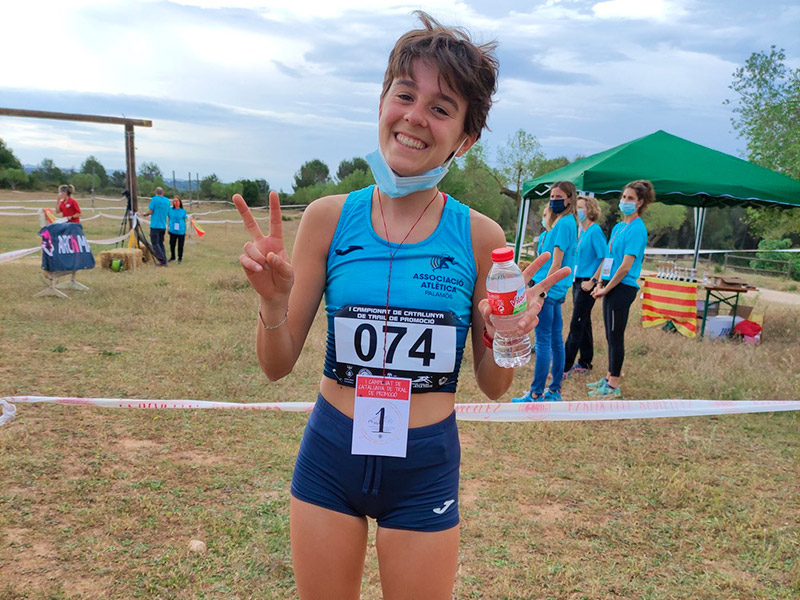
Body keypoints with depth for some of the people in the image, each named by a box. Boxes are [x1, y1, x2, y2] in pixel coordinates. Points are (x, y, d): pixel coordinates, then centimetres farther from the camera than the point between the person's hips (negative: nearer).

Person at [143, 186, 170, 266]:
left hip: (155, 226, -6)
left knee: (155, 243, -3)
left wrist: (145, 214, 10)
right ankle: (164, 261, 8)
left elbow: (150, 211, -12)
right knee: (161, 243, 14)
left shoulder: (154, 199, -9)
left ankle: (162, 260, -12)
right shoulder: (167, 200, 9)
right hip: (163, 226, 6)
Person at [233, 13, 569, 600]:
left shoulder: (480, 236, -9)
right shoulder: (329, 217, -7)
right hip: (328, 456, 1)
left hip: (425, 469, -1)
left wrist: (502, 337, -20)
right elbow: (278, 365, -4)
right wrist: (273, 301, -23)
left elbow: (493, 387, 0)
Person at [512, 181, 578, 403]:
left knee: (543, 341, -6)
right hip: (556, 290, 10)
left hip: (549, 289, -10)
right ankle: (554, 390, 20)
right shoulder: (567, 222, 16)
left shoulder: (564, 223, -14)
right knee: (556, 340, 12)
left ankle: (536, 394, -1)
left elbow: (556, 262, -19)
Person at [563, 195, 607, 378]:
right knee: (584, 323, 14)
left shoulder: (595, 231, -13)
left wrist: (592, 281, -19)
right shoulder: (580, 230, 13)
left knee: (577, 325, -7)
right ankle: (585, 363, 23)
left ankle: (565, 367, -5)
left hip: (587, 284, -9)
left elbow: (604, 259, -17)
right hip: (577, 281, 9)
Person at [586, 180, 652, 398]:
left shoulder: (637, 229, -13)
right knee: (611, 336, 15)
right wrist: (600, 284, 11)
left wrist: (606, 289, -12)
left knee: (615, 336, -3)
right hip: (611, 286, 9)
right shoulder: (618, 227, 15)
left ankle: (614, 386, 6)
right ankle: (609, 378, 26)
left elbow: (626, 266, -17)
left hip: (623, 288, -9)